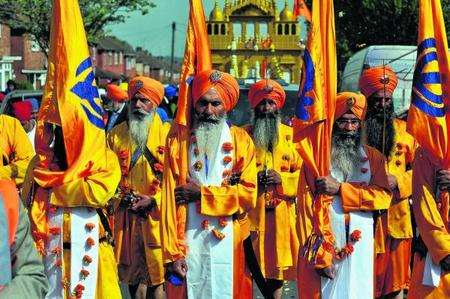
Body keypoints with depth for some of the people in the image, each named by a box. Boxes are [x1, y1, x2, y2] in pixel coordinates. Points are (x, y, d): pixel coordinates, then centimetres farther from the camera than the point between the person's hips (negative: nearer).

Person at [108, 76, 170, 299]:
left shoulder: (167, 134, 1)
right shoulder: (115, 135, 10)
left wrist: (153, 200, -12)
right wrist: (121, 197, -5)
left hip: (157, 216, -3)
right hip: (126, 217, 3)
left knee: (157, 280, -6)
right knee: (135, 278, 7)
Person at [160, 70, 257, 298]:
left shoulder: (241, 140, 4)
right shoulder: (179, 138, 2)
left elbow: (249, 195, -5)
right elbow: (170, 198, -3)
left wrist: (201, 193, -9)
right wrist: (172, 253, -10)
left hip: (229, 243, 1)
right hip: (189, 243, -1)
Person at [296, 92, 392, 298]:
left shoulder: (374, 157, 9)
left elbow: (384, 197, -6)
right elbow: (305, 207, -5)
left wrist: (340, 189, -14)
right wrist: (319, 255, -13)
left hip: (360, 250, 2)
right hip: (322, 249, -2)